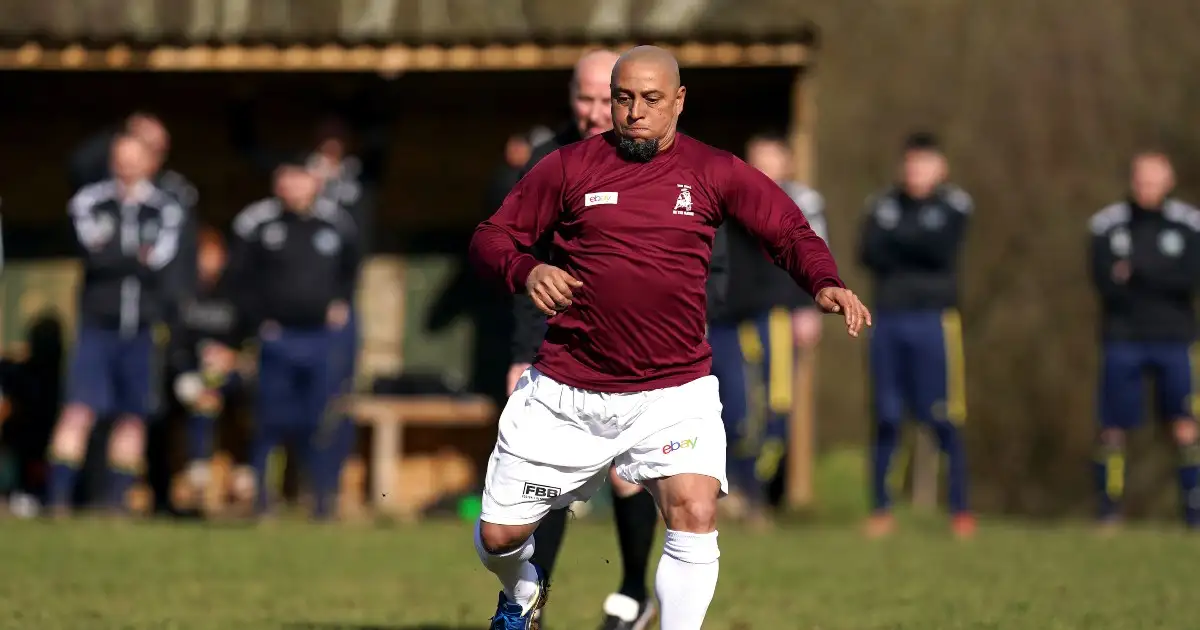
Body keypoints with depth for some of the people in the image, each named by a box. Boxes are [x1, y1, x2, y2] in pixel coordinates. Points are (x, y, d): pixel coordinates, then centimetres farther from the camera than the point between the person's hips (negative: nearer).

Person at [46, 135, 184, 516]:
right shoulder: (89, 202, 2)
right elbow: (94, 255, -12)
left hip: (143, 331, 2)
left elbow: (160, 258, -9)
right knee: (80, 410, -11)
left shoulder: (165, 210, 6)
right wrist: (137, 258, -11)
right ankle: (58, 498, -13)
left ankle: (118, 500, 13)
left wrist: (113, 255, -14)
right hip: (97, 327, -2)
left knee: (133, 417, 5)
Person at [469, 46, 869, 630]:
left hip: (674, 392, -1)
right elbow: (490, 237, 4)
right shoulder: (569, 166, 1)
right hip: (565, 392, 1)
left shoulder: (714, 172, 2)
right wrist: (526, 271, -18)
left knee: (695, 512, -25)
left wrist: (825, 284, -17)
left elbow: (790, 231, 3)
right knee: (498, 536, 6)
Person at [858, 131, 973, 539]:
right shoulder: (883, 205, 12)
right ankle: (881, 508, 9)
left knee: (943, 419, -5)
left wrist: (898, 239, -3)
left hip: (933, 320, -2)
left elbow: (942, 250, -10)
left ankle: (960, 509, 1)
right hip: (888, 321, 2)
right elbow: (869, 253, -2)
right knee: (886, 417, 2)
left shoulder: (954, 205, 5)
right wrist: (918, 248, -11)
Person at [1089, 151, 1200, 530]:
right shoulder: (1108, 225, 5)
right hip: (1123, 338, 1)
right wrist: (1162, 280, -12)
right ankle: (1110, 508, 8)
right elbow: (1105, 282, -6)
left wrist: (1138, 273, -15)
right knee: (1113, 428, -1)